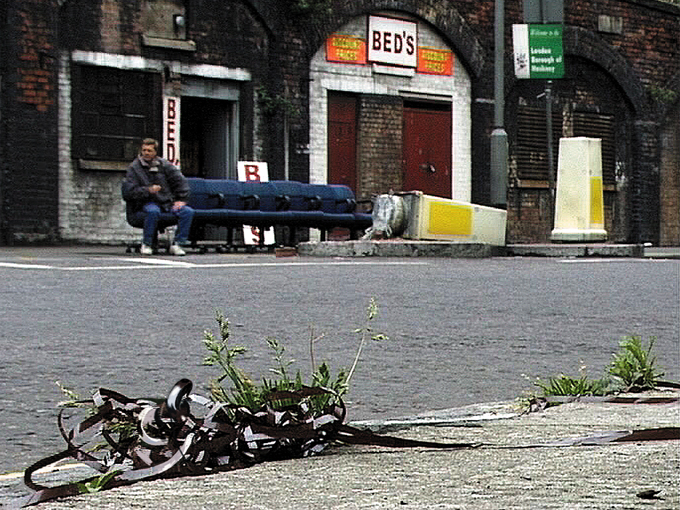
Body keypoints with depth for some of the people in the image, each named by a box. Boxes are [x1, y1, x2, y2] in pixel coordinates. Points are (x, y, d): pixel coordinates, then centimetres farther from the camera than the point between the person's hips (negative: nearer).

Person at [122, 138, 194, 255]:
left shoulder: (164, 164, 11)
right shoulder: (134, 168, 4)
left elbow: (181, 181, 12)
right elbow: (129, 192, -5)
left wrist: (181, 200, 0)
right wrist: (148, 190, -19)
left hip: (168, 203, 4)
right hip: (147, 203, -4)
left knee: (188, 211, -21)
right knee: (153, 211, -40)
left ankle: (177, 244, -16)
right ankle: (146, 245, -23)